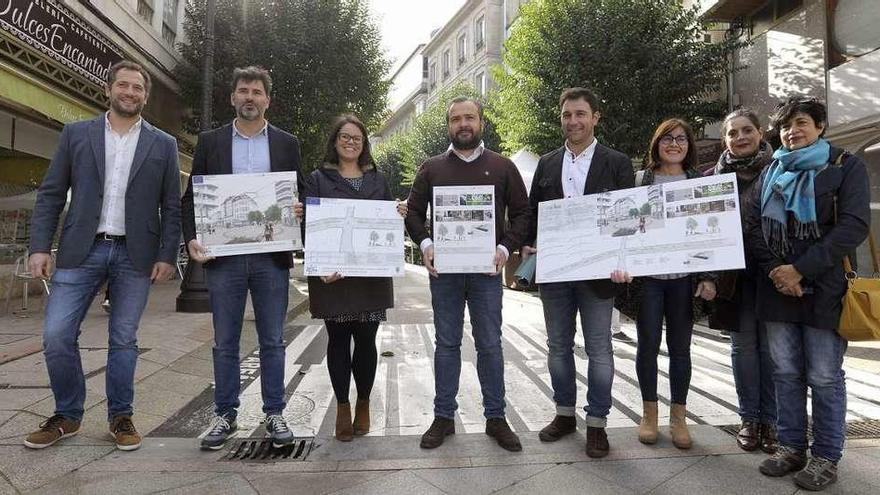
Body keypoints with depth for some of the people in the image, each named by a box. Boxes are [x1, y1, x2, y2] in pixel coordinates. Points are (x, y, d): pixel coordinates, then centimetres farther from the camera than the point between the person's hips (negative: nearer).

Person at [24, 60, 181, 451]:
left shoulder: (163, 145, 7)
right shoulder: (75, 134, 8)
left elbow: (171, 207, 4)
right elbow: (50, 195, 6)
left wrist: (167, 255, -4)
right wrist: (40, 246, -3)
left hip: (135, 255, -1)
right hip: (81, 250, 1)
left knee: (123, 339, 6)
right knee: (56, 335, -1)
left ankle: (120, 417, 20)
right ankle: (67, 415, 19)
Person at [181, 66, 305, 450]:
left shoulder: (286, 144, 9)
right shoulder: (210, 141, 9)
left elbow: (299, 195, 10)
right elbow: (191, 196, 7)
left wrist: (297, 209, -13)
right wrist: (191, 238, -8)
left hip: (271, 256, 0)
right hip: (223, 255, 1)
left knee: (272, 341, 7)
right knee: (225, 343, 8)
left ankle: (274, 414, 18)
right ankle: (225, 414, 21)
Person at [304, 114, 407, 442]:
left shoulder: (378, 180, 13)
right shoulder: (318, 179, 5)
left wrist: (399, 215, -8)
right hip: (332, 275, -1)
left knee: (366, 340, 5)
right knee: (338, 339, 6)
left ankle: (363, 404, 24)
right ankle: (342, 407, 21)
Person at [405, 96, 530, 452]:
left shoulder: (503, 167, 7)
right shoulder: (431, 168, 9)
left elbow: (521, 212, 6)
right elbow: (413, 211, 9)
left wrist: (506, 247, -9)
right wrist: (425, 244, -9)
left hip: (486, 270, 0)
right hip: (443, 269, 1)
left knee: (490, 345, 6)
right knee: (446, 344, 9)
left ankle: (496, 418, 19)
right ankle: (443, 417, 20)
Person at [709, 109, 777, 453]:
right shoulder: (716, 176, 6)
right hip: (734, 273, 1)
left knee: (771, 345, 5)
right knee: (743, 346, 7)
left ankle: (771, 420, 19)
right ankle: (749, 418, 20)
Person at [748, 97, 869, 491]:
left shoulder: (847, 166, 3)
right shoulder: (772, 171, 15)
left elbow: (854, 226, -9)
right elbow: (754, 225, 8)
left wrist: (800, 269, -16)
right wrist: (774, 270, -8)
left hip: (824, 288, -4)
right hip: (777, 288, 4)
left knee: (824, 377, 1)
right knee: (785, 373, 9)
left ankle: (826, 457, 15)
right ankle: (791, 447, 21)